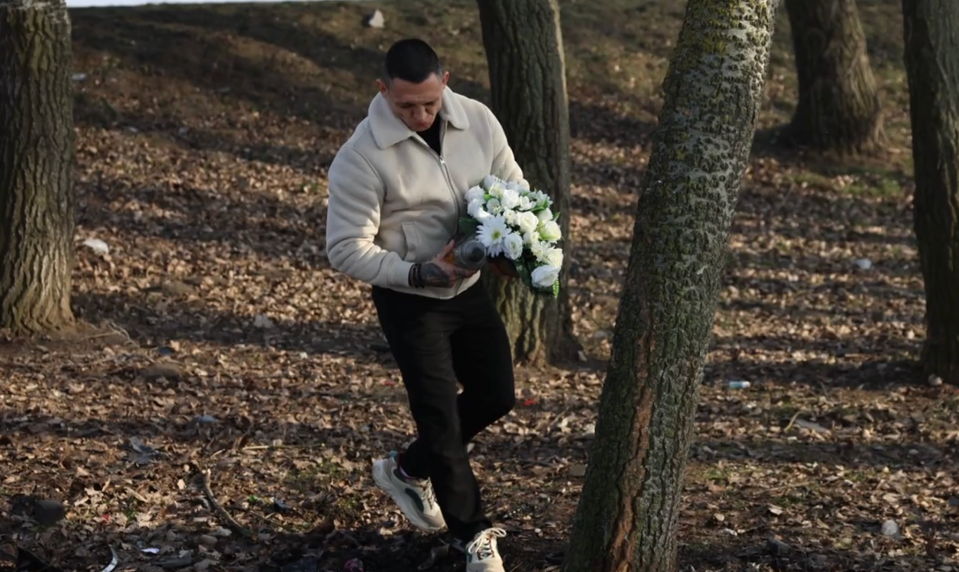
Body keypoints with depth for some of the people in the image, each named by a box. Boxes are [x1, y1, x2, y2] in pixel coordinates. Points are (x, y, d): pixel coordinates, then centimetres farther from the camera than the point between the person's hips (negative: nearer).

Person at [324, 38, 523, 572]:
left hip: (471, 286, 6)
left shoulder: (478, 120, -8)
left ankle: (408, 468, 38)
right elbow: (346, 248, -20)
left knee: (496, 396, 15)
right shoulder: (362, 156, -23)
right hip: (409, 301, -6)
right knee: (440, 412, 1)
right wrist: (417, 273, -31)